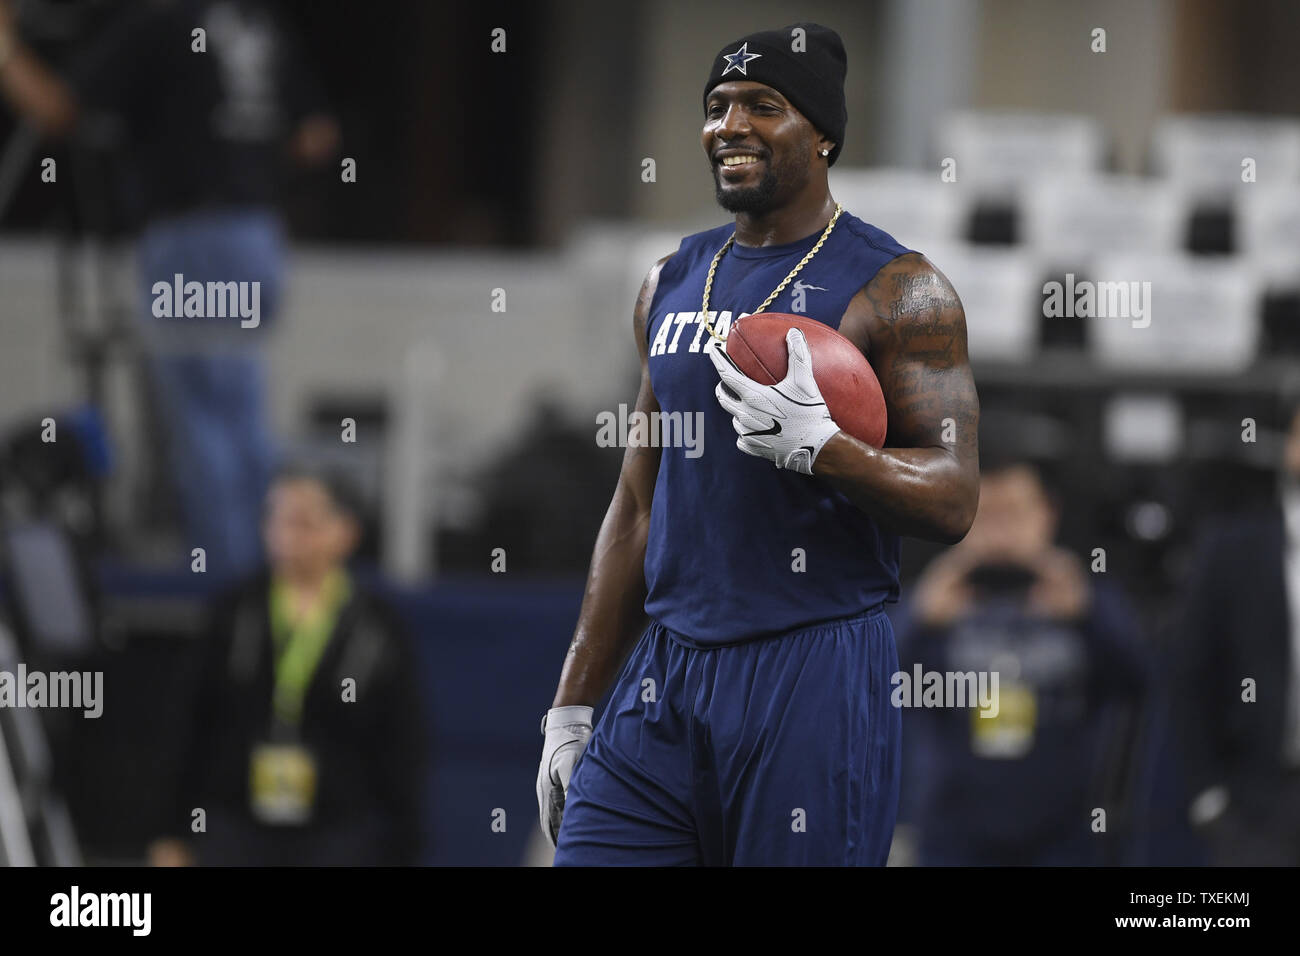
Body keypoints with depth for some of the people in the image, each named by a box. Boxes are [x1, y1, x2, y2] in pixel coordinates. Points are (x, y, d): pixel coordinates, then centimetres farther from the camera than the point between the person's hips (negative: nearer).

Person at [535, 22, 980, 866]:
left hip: (812, 676, -5)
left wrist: (817, 444, -26)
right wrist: (573, 703, 16)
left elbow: (952, 502, -10)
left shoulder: (894, 290, -4)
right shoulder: (673, 284, 15)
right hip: (668, 670, 5)